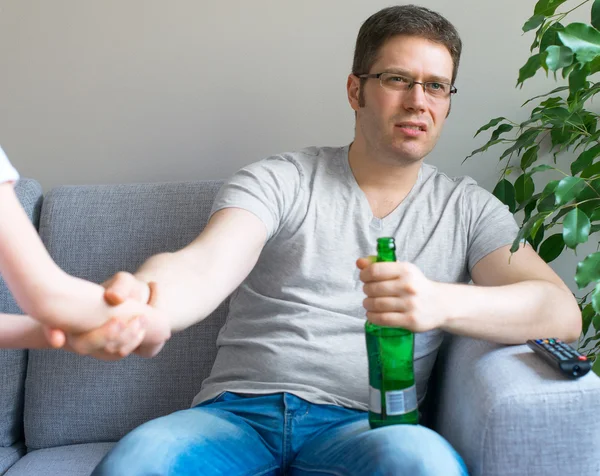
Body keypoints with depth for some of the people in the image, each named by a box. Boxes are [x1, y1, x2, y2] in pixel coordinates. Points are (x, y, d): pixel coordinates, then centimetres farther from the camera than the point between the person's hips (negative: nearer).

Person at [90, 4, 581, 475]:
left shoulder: (468, 209, 14)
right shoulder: (278, 181, 9)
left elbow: (561, 313, -1)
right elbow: (207, 264, -9)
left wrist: (440, 302, -23)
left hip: (362, 423, 0)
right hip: (239, 412, 0)